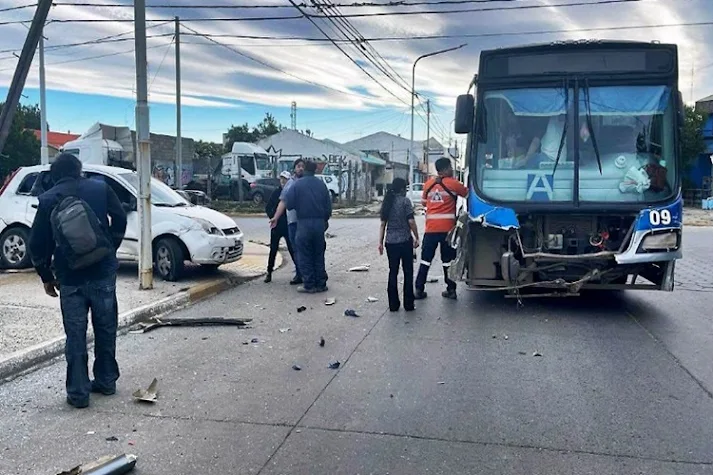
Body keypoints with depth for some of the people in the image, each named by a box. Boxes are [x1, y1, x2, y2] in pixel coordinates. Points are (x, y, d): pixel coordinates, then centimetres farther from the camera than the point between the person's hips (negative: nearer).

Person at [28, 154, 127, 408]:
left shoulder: (48, 200, 1)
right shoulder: (100, 188, 1)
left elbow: (37, 242, 3)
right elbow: (120, 219, 2)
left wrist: (46, 276, 13)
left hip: (70, 277, 0)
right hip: (103, 272, 1)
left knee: (75, 335, 7)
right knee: (105, 328, 14)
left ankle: (78, 392, 10)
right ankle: (106, 381, 24)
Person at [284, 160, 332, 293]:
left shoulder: (297, 185, -6)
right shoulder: (322, 185, 5)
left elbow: (289, 204, -8)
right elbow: (328, 205, 9)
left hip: (304, 223, -4)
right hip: (320, 222, 4)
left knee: (304, 256, 3)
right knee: (319, 255, 12)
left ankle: (309, 285, 2)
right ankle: (321, 284, 14)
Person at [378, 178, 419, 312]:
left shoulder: (387, 202, 8)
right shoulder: (405, 201, -7)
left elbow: (383, 224, 8)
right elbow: (411, 221, -12)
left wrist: (380, 242, 10)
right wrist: (417, 237, -2)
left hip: (390, 242, 5)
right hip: (405, 241, -5)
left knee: (393, 272, 10)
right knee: (408, 273, 6)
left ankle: (393, 304, 12)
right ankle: (408, 304, 9)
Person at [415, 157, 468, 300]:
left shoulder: (428, 184, 9)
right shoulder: (453, 183, -3)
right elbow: (468, 193, 8)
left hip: (431, 228, 3)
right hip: (447, 228, -3)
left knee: (426, 259, 8)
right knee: (448, 260, 5)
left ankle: (419, 290, 8)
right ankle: (451, 290, 10)